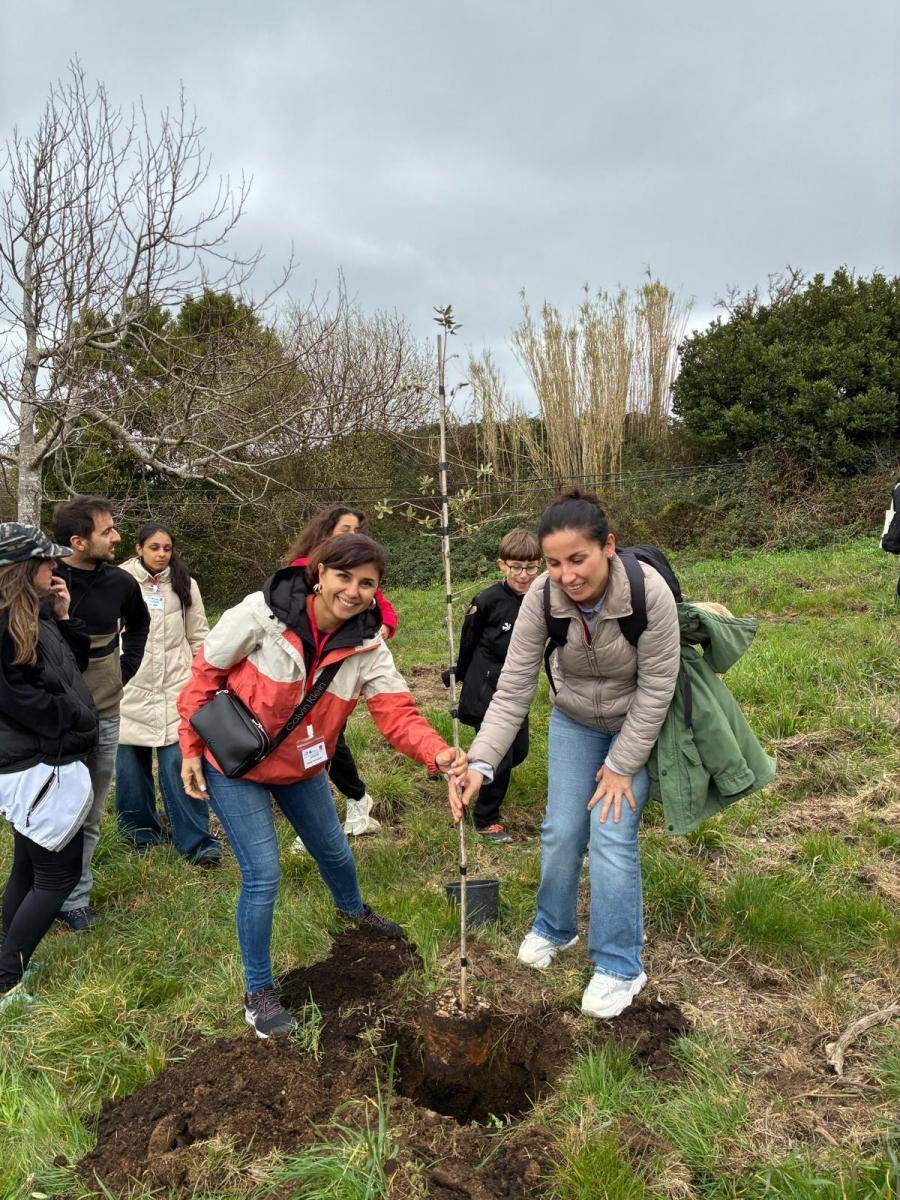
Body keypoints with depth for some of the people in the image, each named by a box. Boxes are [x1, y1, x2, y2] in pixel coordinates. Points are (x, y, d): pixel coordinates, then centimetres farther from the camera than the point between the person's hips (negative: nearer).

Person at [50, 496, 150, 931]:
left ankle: (75, 896, 27)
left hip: (105, 715, 4)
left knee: (91, 813, 13)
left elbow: (138, 622, 19)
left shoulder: (120, 582, -2)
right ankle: (69, 899, 20)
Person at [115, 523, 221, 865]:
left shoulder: (184, 583, 6)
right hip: (130, 686, 0)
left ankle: (196, 841, 0)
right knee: (131, 762, 8)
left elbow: (199, 635, 11)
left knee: (179, 762, -6)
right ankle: (141, 830, 26)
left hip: (176, 685, 0)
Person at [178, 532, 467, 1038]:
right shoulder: (261, 614, -28)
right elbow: (205, 674, -16)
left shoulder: (368, 645, -17)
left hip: (301, 766, 5)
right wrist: (191, 749, -14)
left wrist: (438, 753, -45)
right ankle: (259, 992, 16)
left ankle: (353, 908, 58)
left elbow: (397, 712, -26)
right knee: (263, 876, -8)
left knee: (334, 850, 22)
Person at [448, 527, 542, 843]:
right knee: (500, 756, -2)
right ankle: (485, 820, 19)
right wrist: (459, 674, 6)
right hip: (487, 689, -6)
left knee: (519, 750, 17)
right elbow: (468, 640, -4)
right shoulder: (488, 600, -18)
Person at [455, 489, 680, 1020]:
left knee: (612, 835, -9)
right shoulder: (541, 597, -26)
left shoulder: (649, 590, -33)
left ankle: (620, 966, 11)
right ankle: (553, 929, 33)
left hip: (637, 724, -3)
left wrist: (622, 766, -17)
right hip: (574, 721, 3)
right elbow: (513, 689, -23)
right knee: (560, 832, 6)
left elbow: (656, 687, -23)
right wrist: (480, 764, -34)